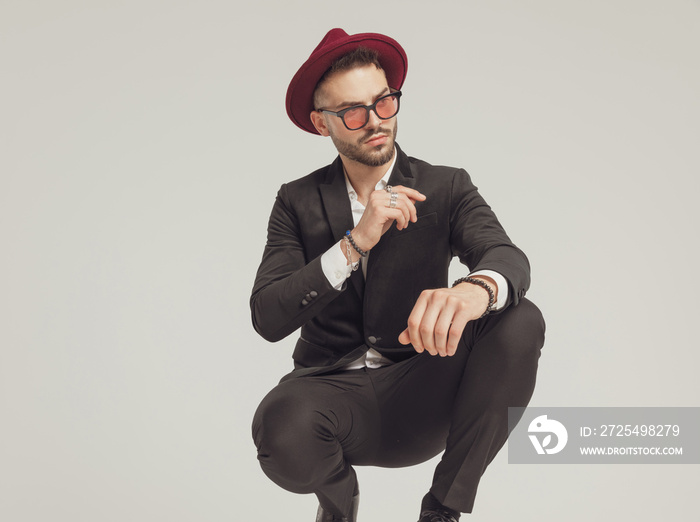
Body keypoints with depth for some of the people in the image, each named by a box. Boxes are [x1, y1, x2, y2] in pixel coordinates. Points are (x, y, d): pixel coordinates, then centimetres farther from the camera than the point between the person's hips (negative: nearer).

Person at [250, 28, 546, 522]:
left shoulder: (446, 188, 4)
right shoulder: (298, 202, 4)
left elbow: (509, 257, -16)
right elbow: (267, 318, -8)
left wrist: (475, 290, -43)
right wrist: (355, 243, -21)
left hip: (417, 394, 1)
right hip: (331, 387, 0)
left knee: (520, 323, -26)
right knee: (282, 427, -37)